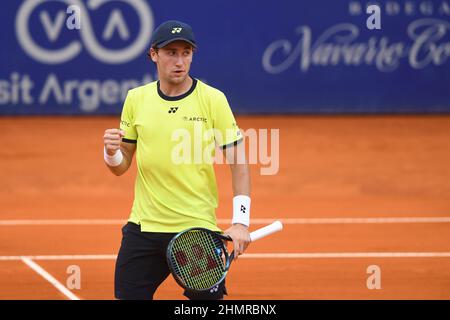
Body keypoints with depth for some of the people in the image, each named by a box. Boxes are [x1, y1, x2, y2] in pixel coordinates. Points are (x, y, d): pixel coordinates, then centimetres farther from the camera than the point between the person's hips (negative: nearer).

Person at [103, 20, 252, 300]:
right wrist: (111, 152, -13)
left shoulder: (213, 99, -5)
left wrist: (240, 222, -14)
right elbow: (121, 167, 10)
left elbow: (238, 164, -5)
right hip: (144, 227, 3)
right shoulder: (136, 98, 5)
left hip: (198, 229, -3)